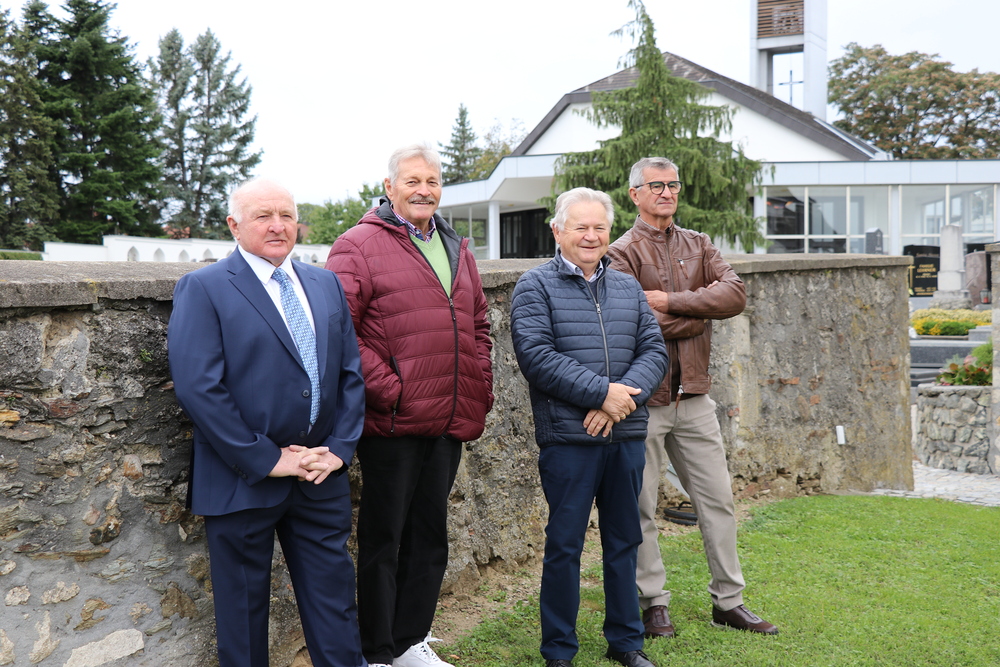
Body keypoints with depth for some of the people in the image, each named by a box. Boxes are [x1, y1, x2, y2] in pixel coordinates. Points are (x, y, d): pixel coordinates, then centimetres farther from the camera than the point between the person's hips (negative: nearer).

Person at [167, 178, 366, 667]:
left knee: (334, 599, 12)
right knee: (243, 605, 11)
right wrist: (266, 460, -16)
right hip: (243, 480, -4)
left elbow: (351, 373, 10)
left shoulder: (326, 285, 11)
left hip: (322, 476, 4)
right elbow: (198, 387, -15)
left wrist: (339, 447, -3)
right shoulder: (202, 289, -7)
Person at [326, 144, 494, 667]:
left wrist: (480, 397, 10)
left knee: (430, 539, 16)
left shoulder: (457, 251, 15)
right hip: (393, 423, -7)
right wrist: (387, 388, -18)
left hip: (449, 426, 7)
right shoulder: (359, 246, -7)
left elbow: (478, 328, 19)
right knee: (383, 540, 6)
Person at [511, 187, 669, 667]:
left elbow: (654, 350, 6)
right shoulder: (536, 287, -2)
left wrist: (624, 396, -12)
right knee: (564, 543, 3)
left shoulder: (628, 289, 14)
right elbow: (537, 356, -14)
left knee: (624, 540, 14)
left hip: (626, 435, 5)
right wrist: (602, 391, -18)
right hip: (568, 437, -5)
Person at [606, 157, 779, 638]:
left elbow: (735, 294, -6)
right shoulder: (623, 253, -5)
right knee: (640, 509, 4)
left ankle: (728, 601, 21)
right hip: (643, 398, -5)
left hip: (693, 395, 5)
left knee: (718, 499, 9)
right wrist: (703, 307, -7)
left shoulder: (697, 246, 12)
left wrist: (671, 300, -16)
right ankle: (652, 604, 18)